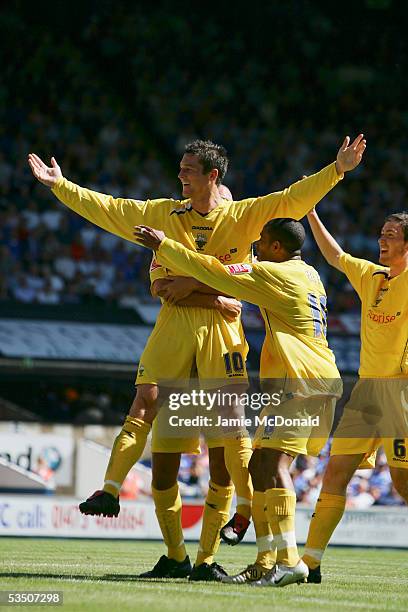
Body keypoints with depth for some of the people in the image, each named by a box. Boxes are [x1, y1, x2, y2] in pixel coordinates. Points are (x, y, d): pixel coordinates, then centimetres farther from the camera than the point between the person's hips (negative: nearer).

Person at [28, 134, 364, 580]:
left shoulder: (244, 216, 5)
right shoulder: (165, 214, 12)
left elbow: (293, 200, -2)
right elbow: (106, 209, 15)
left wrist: (337, 170, -13)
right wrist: (60, 185, 14)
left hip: (220, 328, -2)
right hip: (174, 326, 2)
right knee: (144, 405, -10)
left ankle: (247, 506, 0)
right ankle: (110, 490, -13)